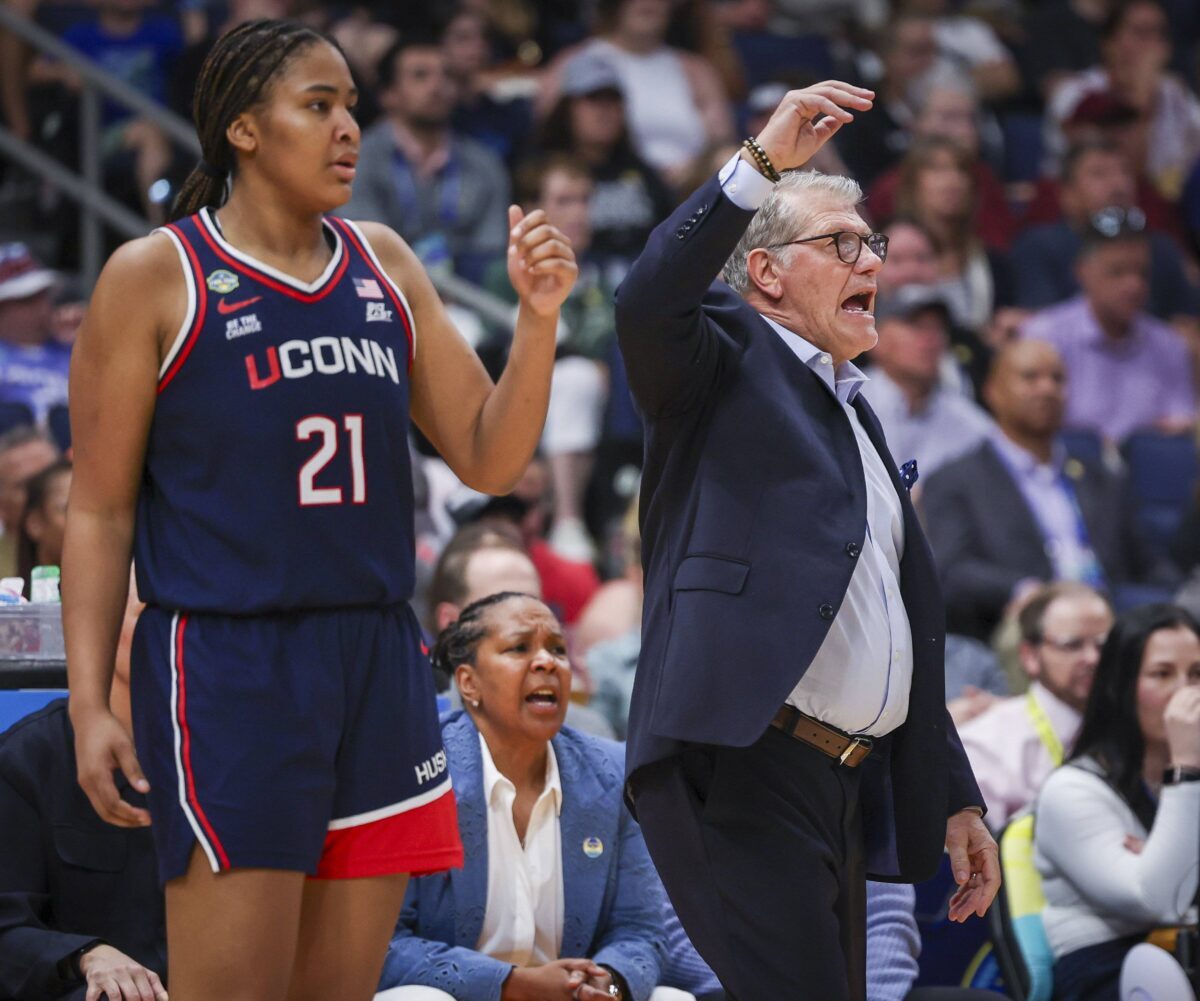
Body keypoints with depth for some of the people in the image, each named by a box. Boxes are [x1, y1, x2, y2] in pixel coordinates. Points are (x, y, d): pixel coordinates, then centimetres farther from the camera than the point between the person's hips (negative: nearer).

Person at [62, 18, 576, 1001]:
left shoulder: (386, 268, 12)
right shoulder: (156, 276, -3)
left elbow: (489, 459, 12)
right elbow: (99, 508, -2)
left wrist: (538, 317, -5)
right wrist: (90, 703, -10)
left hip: (378, 661, 6)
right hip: (224, 663, -5)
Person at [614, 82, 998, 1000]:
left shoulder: (857, 416, 27)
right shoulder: (725, 358, 5)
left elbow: (905, 633, 28)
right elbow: (647, 305, -21)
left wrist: (955, 797, 24)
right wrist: (764, 163, -26)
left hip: (845, 786, 8)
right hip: (742, 765, -8)